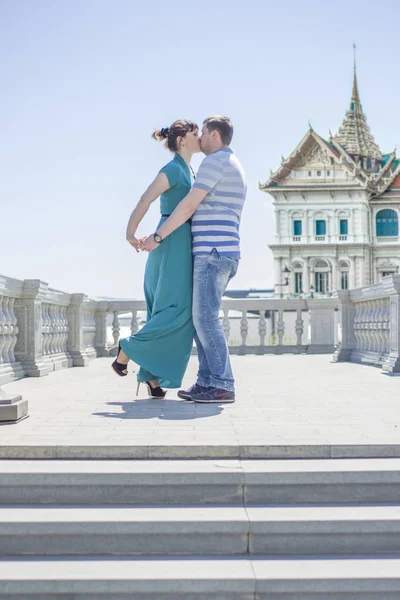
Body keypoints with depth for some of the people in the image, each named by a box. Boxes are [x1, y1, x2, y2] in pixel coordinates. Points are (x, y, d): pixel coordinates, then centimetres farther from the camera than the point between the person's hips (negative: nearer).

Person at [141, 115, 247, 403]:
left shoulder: (215, 161, -7)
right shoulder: (235, 168, 25)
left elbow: (189, 206, -15)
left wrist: (157, 237, -11)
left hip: (213, 252, -10)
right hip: (223, 254, 10)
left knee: (206, 318, -10)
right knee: (201, 318, 9)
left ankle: (223, 386, -9)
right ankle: (207, 382, 7)